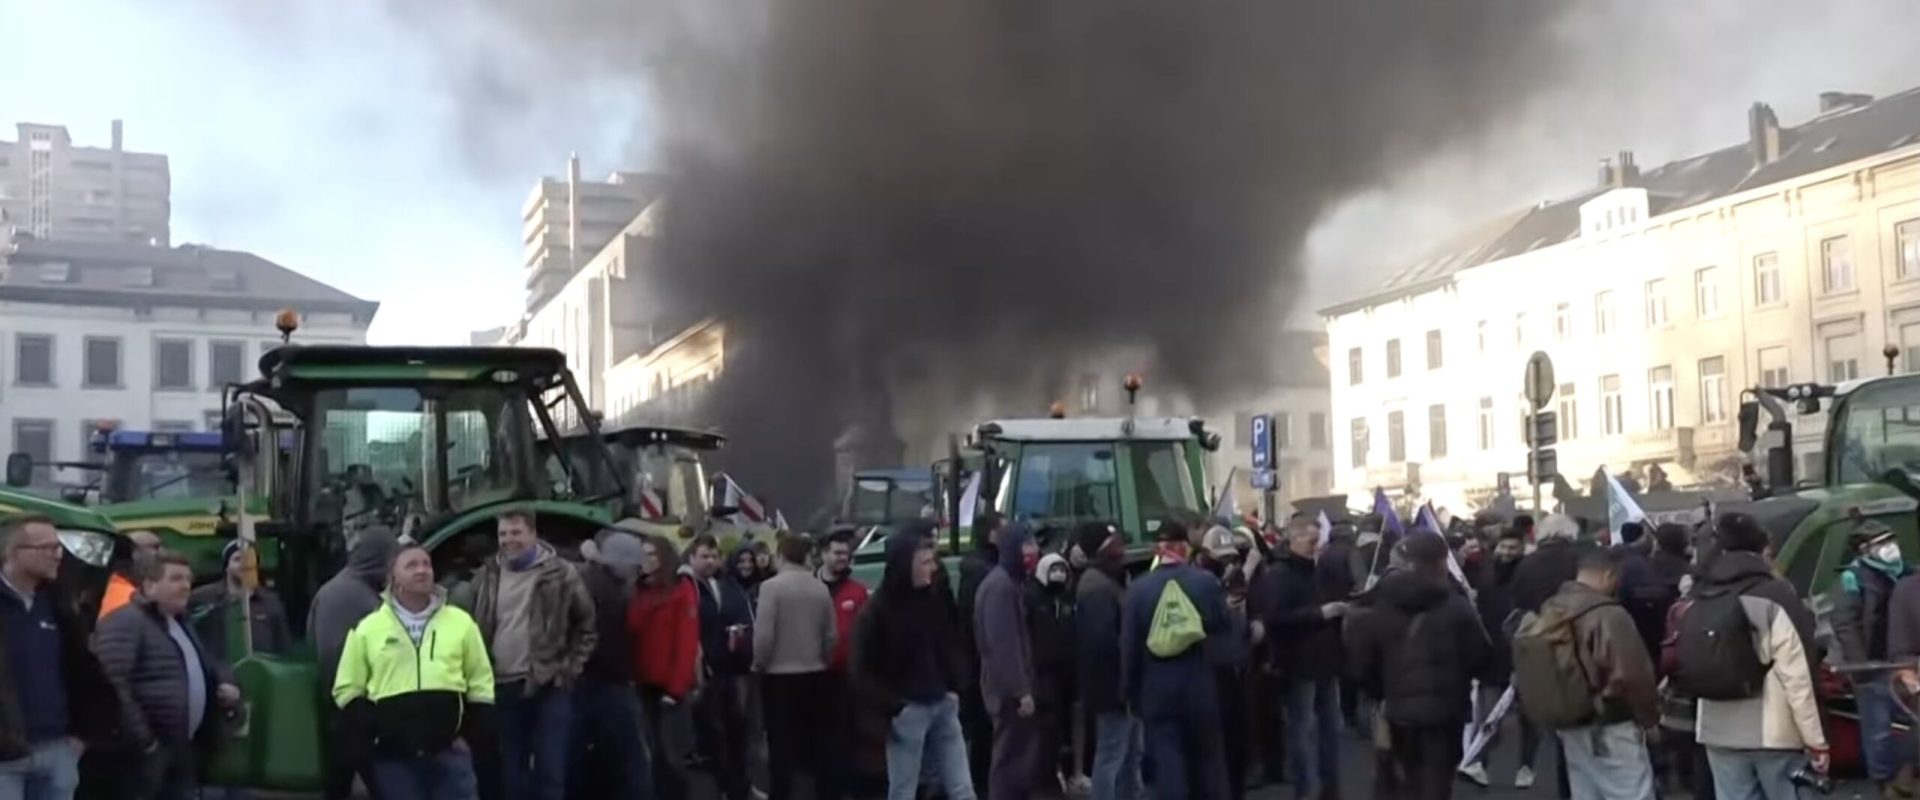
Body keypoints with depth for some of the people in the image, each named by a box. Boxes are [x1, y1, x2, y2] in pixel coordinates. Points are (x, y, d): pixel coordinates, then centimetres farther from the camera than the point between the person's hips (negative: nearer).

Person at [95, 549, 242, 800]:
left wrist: (224, 681, 12)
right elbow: (113, 687, -22)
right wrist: (143, 741, -23)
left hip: (184, 750, 10)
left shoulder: (181, 623, 20)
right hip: (147, 752, -10)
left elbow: (206, 665, 35)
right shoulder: (125, 623, -11)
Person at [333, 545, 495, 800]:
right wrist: (371, 738, -5)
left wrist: (472, 737, 0)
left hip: (450, 750, 0)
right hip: (394, 755, 0)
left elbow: (481, 686, 9)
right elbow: (348, 690, 7)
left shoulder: (461, 622, 6)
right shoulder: (368, 628, 4)